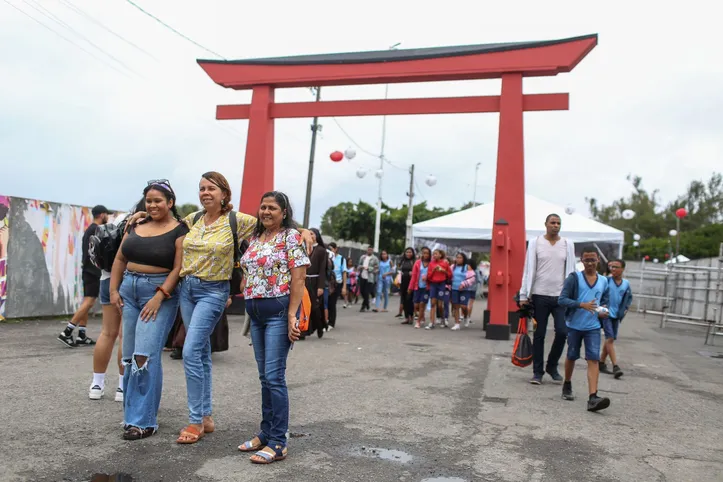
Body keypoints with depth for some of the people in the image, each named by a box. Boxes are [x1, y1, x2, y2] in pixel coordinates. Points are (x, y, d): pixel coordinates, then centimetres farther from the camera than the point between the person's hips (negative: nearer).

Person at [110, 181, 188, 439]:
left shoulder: (179, 230, -6)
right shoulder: (136, 225, 12)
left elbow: (178, 268, -13)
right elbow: (120, 259, 15)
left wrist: (159, 297, -19)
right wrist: (114, 289, 6)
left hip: (160, 293, -6)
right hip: (129, 290, 6)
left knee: (145, 356, -12)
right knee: (129, 356, 8)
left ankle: (143, 420, -4)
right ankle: (133, 413, 20)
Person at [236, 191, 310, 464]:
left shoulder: (291, 236, -7)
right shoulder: (255, 238, 14)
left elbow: (298, 278, -13)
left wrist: (292, 316, -18)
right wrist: (249, 302, 12)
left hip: (278, 311, -7)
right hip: (255, 312, 7)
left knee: (274, 376, -8)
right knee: (265, 377, 13)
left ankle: (278, 443, 0)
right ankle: (266, 433, 23)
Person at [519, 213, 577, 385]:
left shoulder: (568, 244, 7)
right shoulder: (535, 242, 3)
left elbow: (570, 271, 6)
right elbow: (529, 270, 1)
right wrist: (524, 295, -4)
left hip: (561, 296, 1)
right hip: (540, 295, -1)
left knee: (562, 332, -6)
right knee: (539, 335, 5)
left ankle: (552, 366, 17)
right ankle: (537, 372, 14)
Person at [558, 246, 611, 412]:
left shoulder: (604, 281, 5)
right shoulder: (574, 278, -6)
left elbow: (605, 301, 18)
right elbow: (562, 299, -13)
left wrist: (604, 311, -4)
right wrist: (582, 305, -26)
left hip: (593, 327, 2)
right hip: (574, 325, -2)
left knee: (594, 359, -10)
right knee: (571, 357, 13)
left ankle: (593, 398, -17)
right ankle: (567, 386, 37)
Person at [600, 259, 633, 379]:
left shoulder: (626, 283, 5)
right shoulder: (606, 281, -8)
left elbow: (629, 297, 20)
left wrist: (626, 308, 10)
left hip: (616, 315, 5)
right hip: (606, 314, -5)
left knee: (610, 340, 11)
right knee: (610, 339, -10)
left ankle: (601, 363, 24)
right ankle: (615, 366, -11)